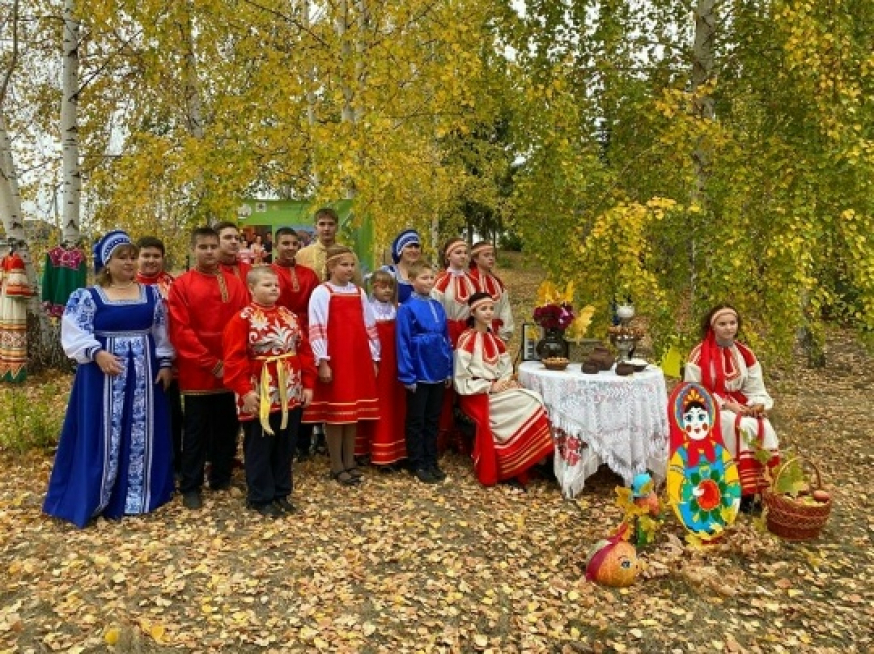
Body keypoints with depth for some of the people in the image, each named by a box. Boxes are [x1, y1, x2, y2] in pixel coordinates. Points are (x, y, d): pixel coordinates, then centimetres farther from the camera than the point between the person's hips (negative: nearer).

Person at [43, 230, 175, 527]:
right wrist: (97, 353, -25)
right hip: (103, 374, -3)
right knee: (102, 435, 1)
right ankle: (92, 499, 15)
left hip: (144, 373, 3)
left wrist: (165, 363, 2)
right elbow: (74, 333, -10)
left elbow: (162, 332, 9)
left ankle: (139, 493, 23)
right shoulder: (88, 296, -3)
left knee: (142, 434, 9)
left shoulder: (151, 294, 7)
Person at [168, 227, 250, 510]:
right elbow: (180, 332, -9)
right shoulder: (180, 285, -3)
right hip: (197, 373, -3)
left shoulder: (235, 284, 6)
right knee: (196, 430, 5)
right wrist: (211, 363, -13)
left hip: (231, 370, 3)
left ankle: (222, 478, 28)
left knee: (227, 427, 12)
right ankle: (190, 487, 17)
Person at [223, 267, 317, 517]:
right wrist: (245, 390, -19)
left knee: (286, 447, 14)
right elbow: (234, 358, -14)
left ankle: (281, 493, 28)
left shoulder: (289, 317, 9)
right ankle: (261, 497, 19)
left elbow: (304, 352, 9)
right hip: (260, 396, -5)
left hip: (291, 394, 6)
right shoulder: (243, 319, -8)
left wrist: (308, 384, 4)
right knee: (259, 449, 6)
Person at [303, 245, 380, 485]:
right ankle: (337, 466, 13)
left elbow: (369, 327, 14)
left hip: (358, 358, 6)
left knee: (354, 410, 11)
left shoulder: (359, 292, 12)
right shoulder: (322, 292, -4)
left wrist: (374, 358, 11)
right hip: (334, 359, -5)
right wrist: (322, 362, -16)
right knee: (335, 411, 2)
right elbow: (317, 330, -10)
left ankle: (349, 461, 23)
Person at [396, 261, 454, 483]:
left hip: (438, 373, 6)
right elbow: (403, 344, -12)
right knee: (416, 421, 8)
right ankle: (417, 465, 19)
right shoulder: (407, 308, -11)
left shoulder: (438, 306, 7)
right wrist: (407, 376, -14)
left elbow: (446, 339, 11)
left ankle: (431, 462, 26)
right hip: (418, 374, -6)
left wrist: (449, 370, 9)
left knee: (433, 420, 15)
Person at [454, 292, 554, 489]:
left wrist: (507, 382, -7)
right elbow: (462, 382, -12)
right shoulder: (466, 340, -8)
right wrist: (490, 387, -16)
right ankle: (510, 470, -13)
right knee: (530, 404, -23)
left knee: (534, 401, -20)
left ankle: (514, 468, -16)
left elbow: (505, 370, 15)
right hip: (477, 396, -7)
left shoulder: (495, 340, 14)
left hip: (497, 391, 7)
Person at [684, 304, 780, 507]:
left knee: (765, 428, -25)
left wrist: (759, 405, -14)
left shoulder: (745, 354, 6)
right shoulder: (699, 354, -10)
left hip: (742, 406, 5)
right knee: (743, 427, -31)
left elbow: (756, 388, 8)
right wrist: (725, 404, -18)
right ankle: (744, 490, -21)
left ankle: (765, 486, -16)